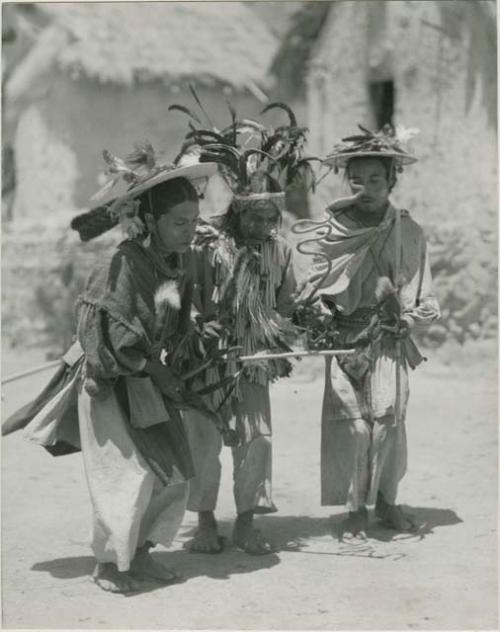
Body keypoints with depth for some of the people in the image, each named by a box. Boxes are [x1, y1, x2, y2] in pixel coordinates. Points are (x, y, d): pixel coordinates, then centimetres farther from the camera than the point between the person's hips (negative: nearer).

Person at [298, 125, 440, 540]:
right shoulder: (334, 231, 2)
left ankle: (386, 501, 18)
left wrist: (408, 318, -12)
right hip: (346, 342, -1)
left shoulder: (408, 232, 2)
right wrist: (321, 319, -11)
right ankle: (355, 508, 6)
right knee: (351, 424, -5)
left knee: (389, 420, 1)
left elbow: (426, 299, 5)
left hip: (390, 344, 1)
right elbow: (316, 288, 6)